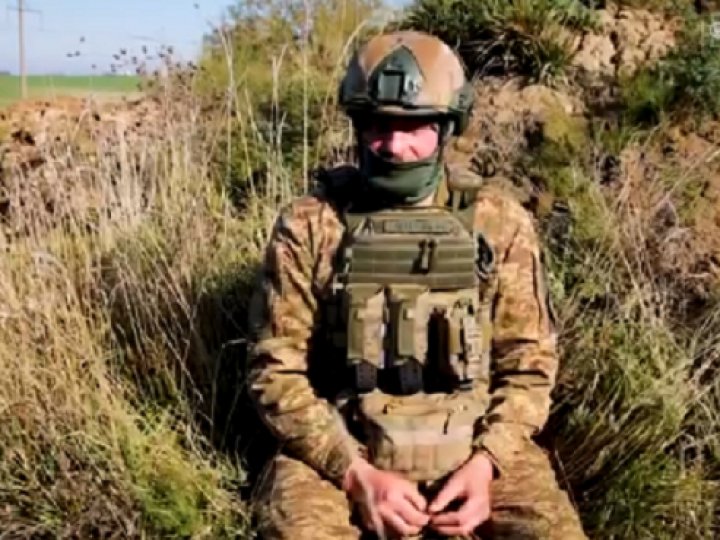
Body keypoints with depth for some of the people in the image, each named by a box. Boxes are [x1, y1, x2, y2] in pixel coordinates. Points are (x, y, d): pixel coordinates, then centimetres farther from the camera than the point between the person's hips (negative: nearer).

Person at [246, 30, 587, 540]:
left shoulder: (499, 224, -2)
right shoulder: (308, 226, -6)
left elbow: (529, 363, 4)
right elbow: (277, 370, -4)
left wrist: (485, 462, -13)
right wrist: (356, 472, -15)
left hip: (474, 445, 2)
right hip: (341, 448, -1)